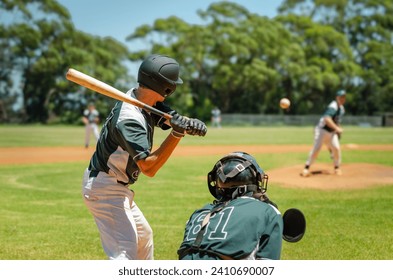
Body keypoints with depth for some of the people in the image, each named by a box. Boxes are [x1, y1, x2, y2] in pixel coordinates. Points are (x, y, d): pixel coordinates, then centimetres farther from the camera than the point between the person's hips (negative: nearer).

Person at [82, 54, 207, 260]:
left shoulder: (144, 100, -1)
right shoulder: (130, 118, -29)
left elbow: (174, 118, -6)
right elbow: (148, 168, -32)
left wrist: (188, 124, -29)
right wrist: (177, 133, -37)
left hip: (117, 188, 10)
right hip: (105, 189, -10)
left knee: (143, 236, 26)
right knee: (125, 251, -18)